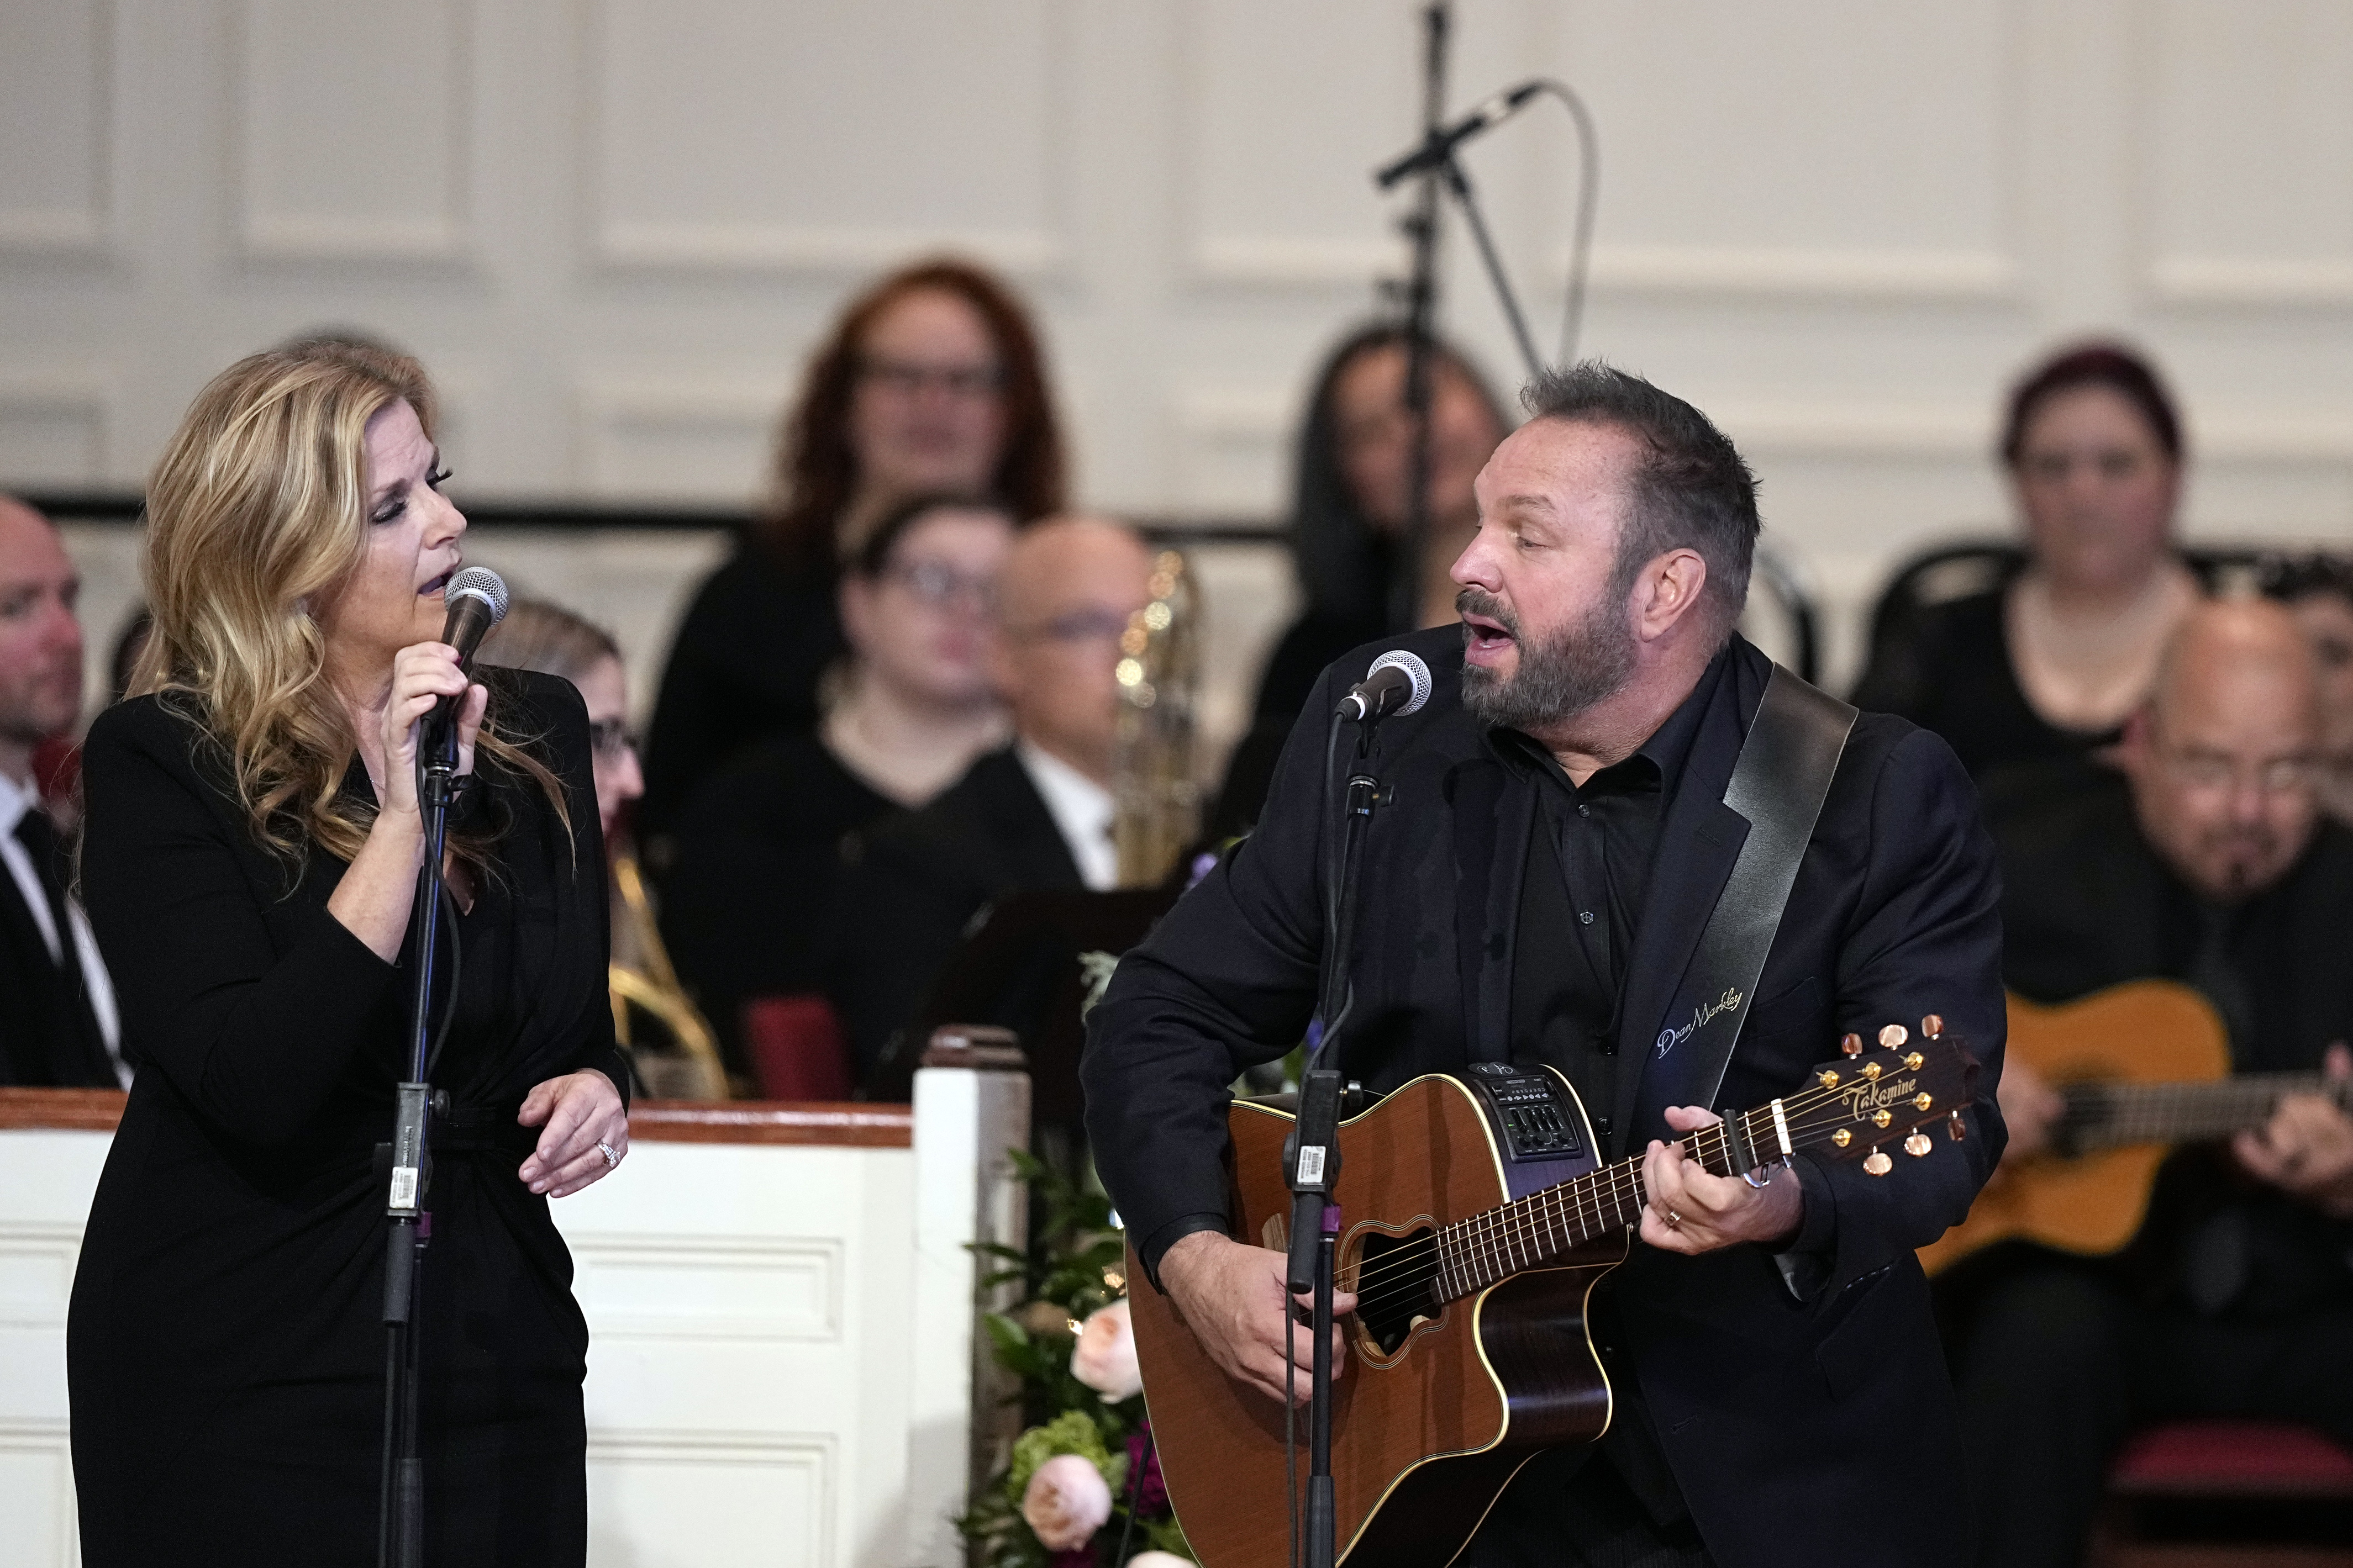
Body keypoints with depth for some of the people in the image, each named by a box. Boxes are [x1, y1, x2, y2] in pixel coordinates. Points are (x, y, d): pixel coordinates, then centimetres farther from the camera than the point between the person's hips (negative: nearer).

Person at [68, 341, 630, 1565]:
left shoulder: (534, 733, 7)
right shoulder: (161, 763, -10)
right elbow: (254, 1085, -21)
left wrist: (594, 1088, -4)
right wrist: (404, 818, -23)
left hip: (494, 1357, 5)